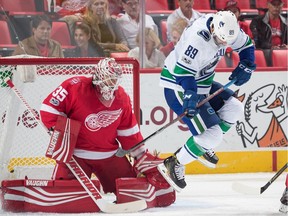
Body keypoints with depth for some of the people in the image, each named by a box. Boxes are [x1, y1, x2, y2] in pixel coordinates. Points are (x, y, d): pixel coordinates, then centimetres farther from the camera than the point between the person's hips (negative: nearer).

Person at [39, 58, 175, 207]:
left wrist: (142, 155, 8)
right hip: (75, 152, -4)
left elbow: (128, 131, 10)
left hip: (109, 153, 4)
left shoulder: (121, 98, 0)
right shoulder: (76, 87, -18)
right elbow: (48, 109, -13)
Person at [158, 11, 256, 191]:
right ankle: (173, 165, -2)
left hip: (202, 81, 9)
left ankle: (204, 145, 20)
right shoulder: (198, 39, -34)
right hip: (178, 86, -9)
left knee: (234, 108, 11)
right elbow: (183, 70, -31)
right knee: (212, 134, -14)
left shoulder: (228, 29, -8)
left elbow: (246, 45, 11)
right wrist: (190, 96, -42)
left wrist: (246, 67, -3)